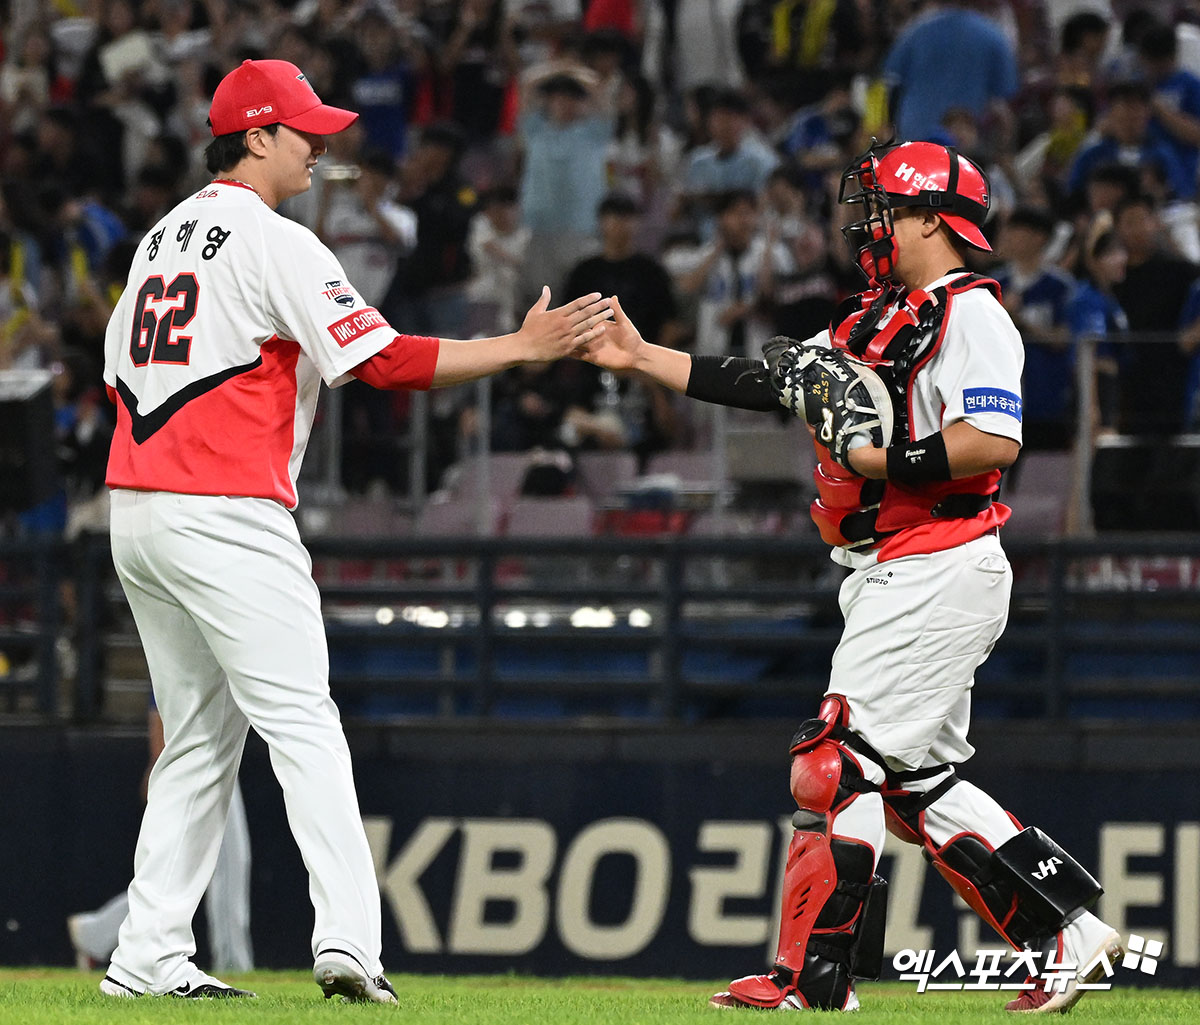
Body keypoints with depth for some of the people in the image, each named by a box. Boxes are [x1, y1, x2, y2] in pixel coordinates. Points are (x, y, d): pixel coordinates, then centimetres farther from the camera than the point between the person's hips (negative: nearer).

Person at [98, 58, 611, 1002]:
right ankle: (346, 939, -21)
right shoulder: (274, 244, -9)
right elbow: (386, 358, -16)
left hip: (135, 516, 8)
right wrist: (523, 347, -11)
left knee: (200, 738, 13)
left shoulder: (162, 240, 18)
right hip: (227, 519, -8)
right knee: (303, 725, -9)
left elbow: (121, 380, 20)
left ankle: (149, 958, 8)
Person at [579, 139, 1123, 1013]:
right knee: (916, 781, 10)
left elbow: (992, 442, -22)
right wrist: (640, 357, 15)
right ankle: (1070, 935, 11)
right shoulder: (876, 319, 20)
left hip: (940, 572, -10)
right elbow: (762, 384, 18)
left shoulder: (969, 313, -10)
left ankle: (812, 981, -8)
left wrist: (879, 462, -22)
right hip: (892, 578, 10)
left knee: (842, 761, -10)